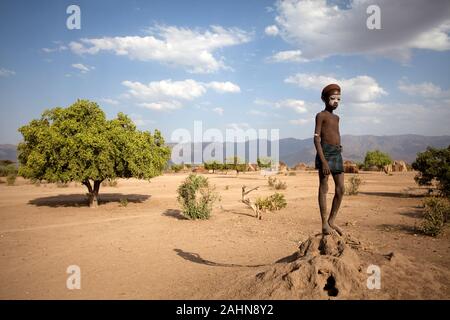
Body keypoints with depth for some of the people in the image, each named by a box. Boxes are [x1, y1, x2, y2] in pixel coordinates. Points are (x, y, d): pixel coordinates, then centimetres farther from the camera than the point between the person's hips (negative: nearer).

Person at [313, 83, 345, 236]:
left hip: (337, 154, 8)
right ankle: (324, 224, 1)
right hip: (325, 153, -7)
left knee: (341, 189, 4)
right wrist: (323, 160, -19)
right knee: (324, 188, -4)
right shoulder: (321, 115, -2)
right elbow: (316, 138, -11)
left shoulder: (336, 118, 21)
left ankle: (332, 220, 16)